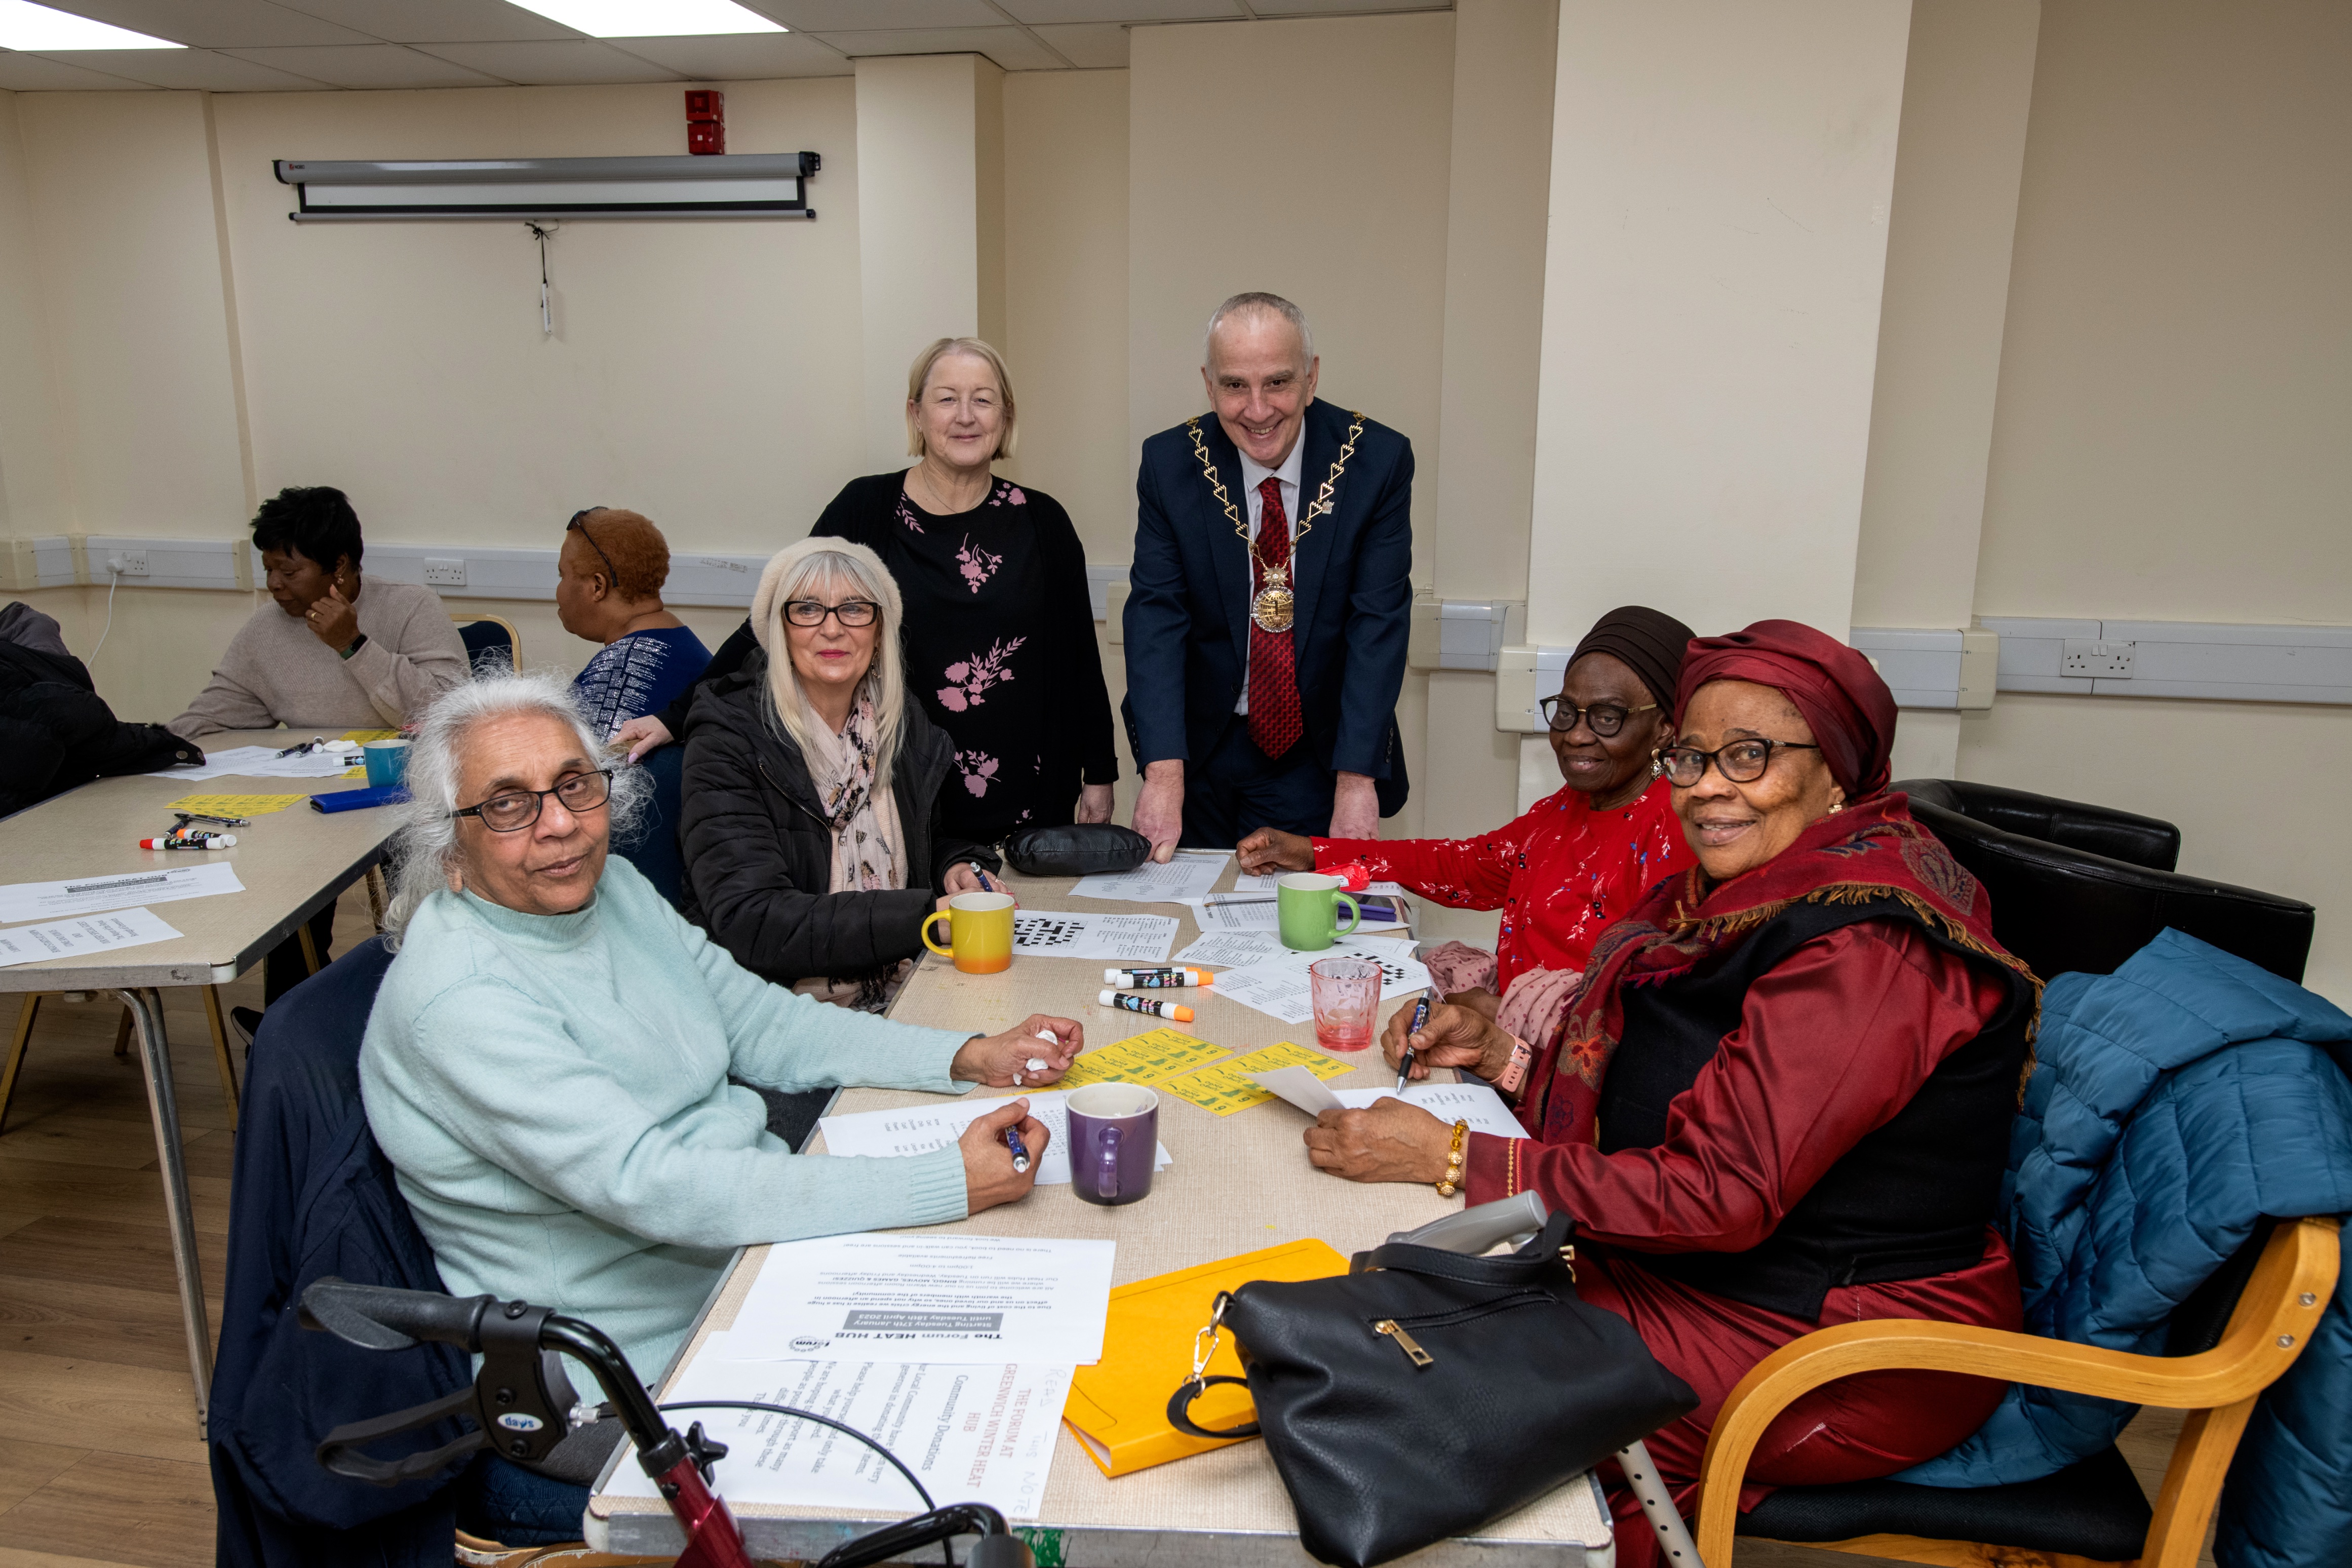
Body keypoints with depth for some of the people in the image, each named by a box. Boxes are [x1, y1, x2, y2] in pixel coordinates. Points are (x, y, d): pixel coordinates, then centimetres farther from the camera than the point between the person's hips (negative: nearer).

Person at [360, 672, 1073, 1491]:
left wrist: (970, 1058, -4)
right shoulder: (458, 999, -24)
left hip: (758, 1238, 8)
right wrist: (952, 1183, -32)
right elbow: (648, 1186, -31)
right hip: (636, 1372, -8)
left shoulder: (613, 887, 2)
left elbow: (760, 1021, 8)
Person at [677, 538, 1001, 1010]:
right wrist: (924, 916, -22)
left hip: (904, 1003, 5)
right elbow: (749, 922, -18)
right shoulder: (728, 742, -9)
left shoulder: (904, 723, 8)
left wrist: (957, 867, 1)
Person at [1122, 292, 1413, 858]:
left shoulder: (1379, 461, -11)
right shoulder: (1169, 464, -8)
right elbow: (1157, 616, -14)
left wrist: (1356, 782, -23)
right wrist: (1163, 774, -26)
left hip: (1323, 754, -1)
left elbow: (1378, 625, -15)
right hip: (1201, 749, 1)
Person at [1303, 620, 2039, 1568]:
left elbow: (1719, 1194, -28)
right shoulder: (1758, 888, 3)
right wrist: (1503, 1055, -4)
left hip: (1852, 1357, -8)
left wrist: (1452, 1158, -26)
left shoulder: (1868, 945, -26)